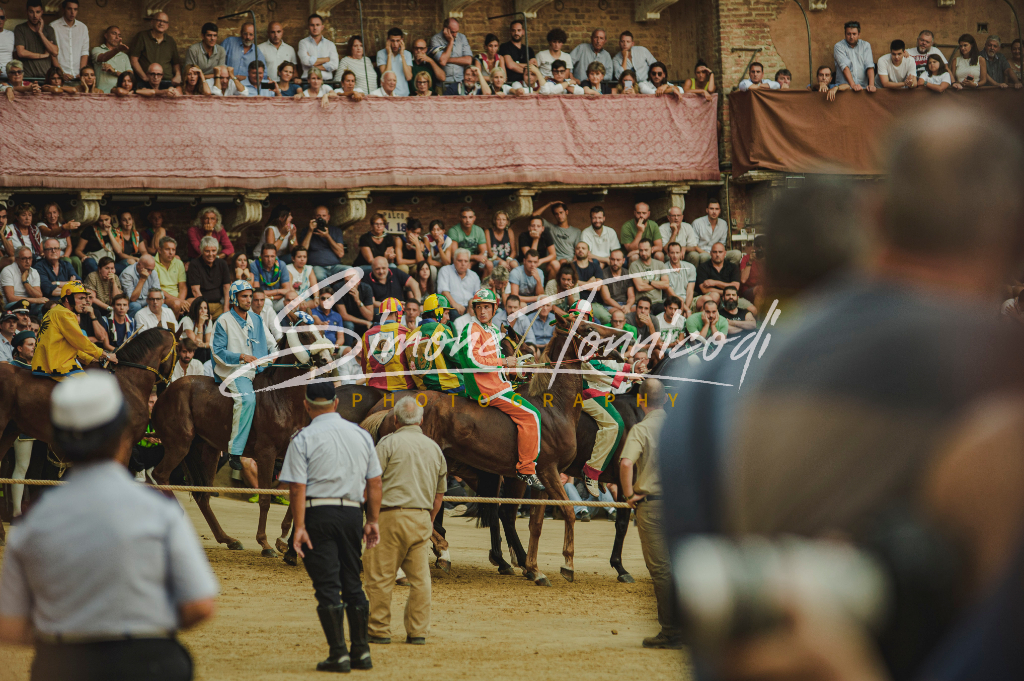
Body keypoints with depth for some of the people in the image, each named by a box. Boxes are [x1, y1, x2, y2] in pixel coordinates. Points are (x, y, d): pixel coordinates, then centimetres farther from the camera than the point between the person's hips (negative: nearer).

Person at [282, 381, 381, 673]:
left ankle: (339, 654, -7)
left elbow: (297, 487, -12)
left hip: (319, 512, -4)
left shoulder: (304, 439, -5)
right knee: (352, 583, 14)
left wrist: (299, 526, -13)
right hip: (352, 511, 4)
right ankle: (361, 651, 15)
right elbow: (374, 483, 9)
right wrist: (373, 520, 13)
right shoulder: (361, 435, 9)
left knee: (327, 585, -3)